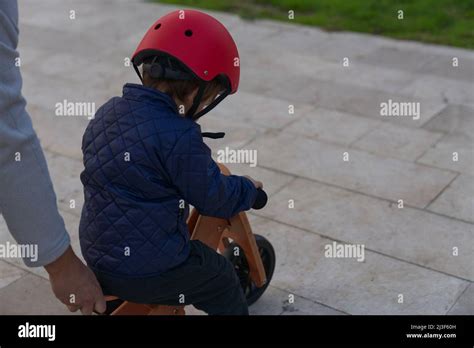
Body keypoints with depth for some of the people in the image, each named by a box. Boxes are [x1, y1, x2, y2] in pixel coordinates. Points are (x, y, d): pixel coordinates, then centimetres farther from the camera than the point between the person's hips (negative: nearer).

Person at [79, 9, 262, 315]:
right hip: (151, 272, -8)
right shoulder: (179, 136, -24)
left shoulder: (107, 112, 1)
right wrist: (249, 189, 6)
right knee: (222, 281, 14)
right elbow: (213, 197, -14)